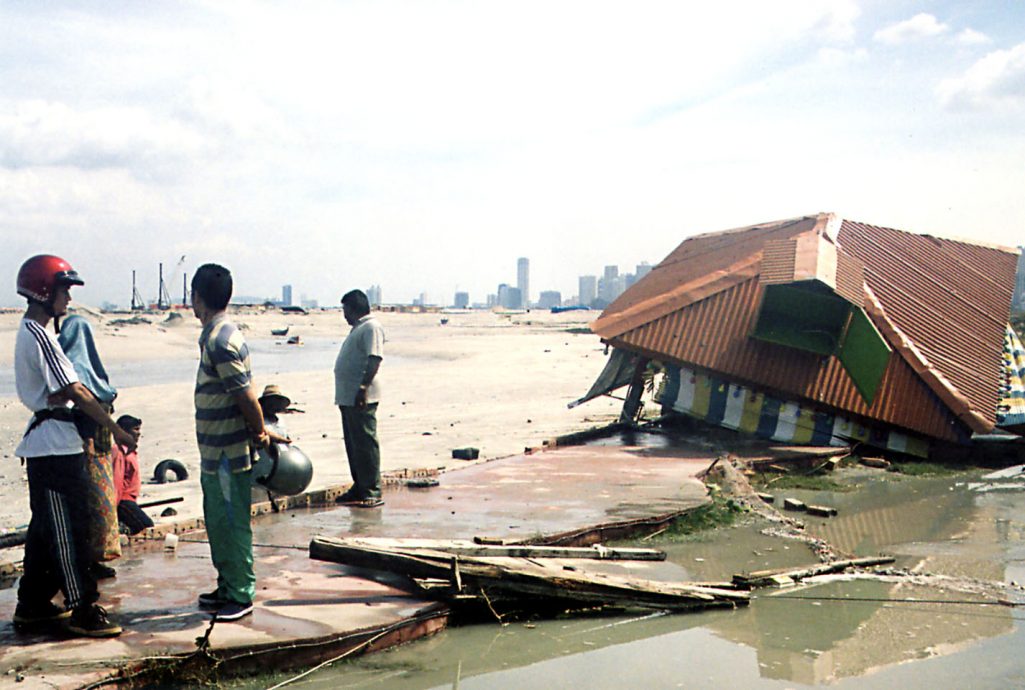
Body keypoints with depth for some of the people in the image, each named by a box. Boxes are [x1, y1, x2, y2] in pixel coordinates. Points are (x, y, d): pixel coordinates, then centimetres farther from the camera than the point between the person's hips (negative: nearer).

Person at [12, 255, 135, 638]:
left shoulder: (29, 332, 15)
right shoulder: (39, 336, -17)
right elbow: (74, 392, -19)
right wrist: (116, 430, -14)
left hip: (45, 444, 10)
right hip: (56, 447, -10)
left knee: (45, 528, 17)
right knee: (68, 531, -4)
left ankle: (32, 605, 25)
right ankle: (83, 611, 2)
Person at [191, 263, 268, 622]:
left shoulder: (220, 341, -21)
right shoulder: (216, 335, 11)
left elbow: (246, 396, -21)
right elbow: (243, 395, 15)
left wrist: (259, 433, -8)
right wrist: (259, 432, 16)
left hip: (229, 454, -10)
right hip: (216, 452, 10)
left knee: (233, 524, 0)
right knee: (218, 522, 18)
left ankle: (241, 595, 10)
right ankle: (227, 588, 30)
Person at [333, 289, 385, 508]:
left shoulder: (371, 328, -11)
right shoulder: (358, 328, 21)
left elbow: (374, 358, -21)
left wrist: (364, 387, -28)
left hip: (361, 398, -10)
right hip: (348, 397, 10)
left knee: (365, 444, -8)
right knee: (353, 444, 14)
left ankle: (372, 492, -6)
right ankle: (359, 488, 21)